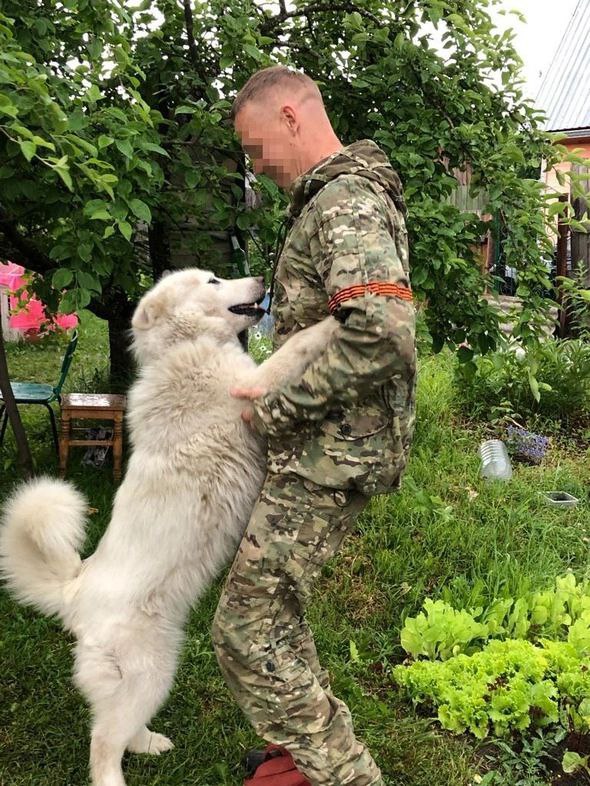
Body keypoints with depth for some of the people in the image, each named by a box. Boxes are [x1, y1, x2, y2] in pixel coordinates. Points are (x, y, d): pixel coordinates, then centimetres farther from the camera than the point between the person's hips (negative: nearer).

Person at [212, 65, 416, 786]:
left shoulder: (346, 203, -16)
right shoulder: (333, 199, 17)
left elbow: (383, 338, -30)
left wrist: (277, 408, -20)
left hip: (329, 454, -11)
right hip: (323, 446, 11)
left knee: (247, 630, -6)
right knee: (270, 606, 20)